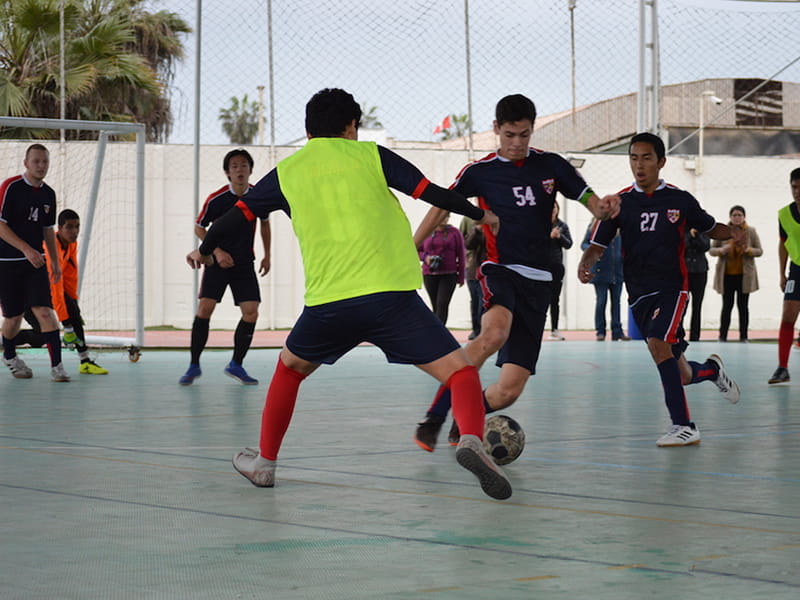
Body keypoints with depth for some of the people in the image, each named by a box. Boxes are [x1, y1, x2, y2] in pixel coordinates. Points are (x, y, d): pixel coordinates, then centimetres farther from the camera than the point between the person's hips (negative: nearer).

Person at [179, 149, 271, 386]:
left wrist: (267, 255, 12)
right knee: (205, 309, -13)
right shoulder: (216, 199, -13)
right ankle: (194, 365, 0)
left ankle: (236, 365, 8)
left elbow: (264, 223, 14)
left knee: (251, 313, -8)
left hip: (244, 264, 3)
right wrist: (217, 252, -13)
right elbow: (199, 227, -2)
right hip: (218, 261, -3)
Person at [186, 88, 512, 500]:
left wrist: (204, 250, 41)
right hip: (391, 295, -2)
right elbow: (431, 192, 10)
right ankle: (472, 440, -29)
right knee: (460, 371, 0)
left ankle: (265, 462, 35)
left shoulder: (287, 172, 16)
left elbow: (236, 216, 22)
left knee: (291, 366, 30)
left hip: (327, 303, 2)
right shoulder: (370, 155, 12)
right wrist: (479, 215, 26)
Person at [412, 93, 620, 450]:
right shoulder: (480, 171, 2)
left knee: (509, 390, -7)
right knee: (495, 331, -39)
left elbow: (593, 204, 7)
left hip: (538, 281, 3)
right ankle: (433, 418, -31)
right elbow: (441, 207, 11)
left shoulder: (551, 165, 8)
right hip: (499, 270, -3)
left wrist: (605, 207, -17)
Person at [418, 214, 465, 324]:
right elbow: (417, 251, 13)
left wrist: (461, 277, 1)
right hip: (430, 275, 2)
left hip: (449, 275, -2)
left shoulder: (454, 233, 2)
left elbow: (461, 256, 4)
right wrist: (425, 257, -10)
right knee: (435, 306, 5)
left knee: (442, 304, -15)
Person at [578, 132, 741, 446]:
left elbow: (711, 228, 16)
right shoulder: (620, 203, 3)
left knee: (657, 342, -29)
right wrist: (586, 263, -19)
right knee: (681, 376, 5)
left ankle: (683, 425, -24)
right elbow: (598, 245, 2)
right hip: (639, 293, 3)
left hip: (672, 288, -3)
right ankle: (711, 369, 41)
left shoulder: (680, 200, 1)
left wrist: (733, 232, -5)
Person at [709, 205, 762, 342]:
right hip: (726, 275, 0)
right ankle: (722, 336, 7)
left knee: (743, 306, 4)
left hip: (744, 275, 0)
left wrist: (750, 250, -16)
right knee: (727, 306, 2)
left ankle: (743, 336, 9)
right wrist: (721, 250, -17)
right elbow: (711, 250, 5)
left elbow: (760, 251, 6)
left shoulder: (751, 232, 3)